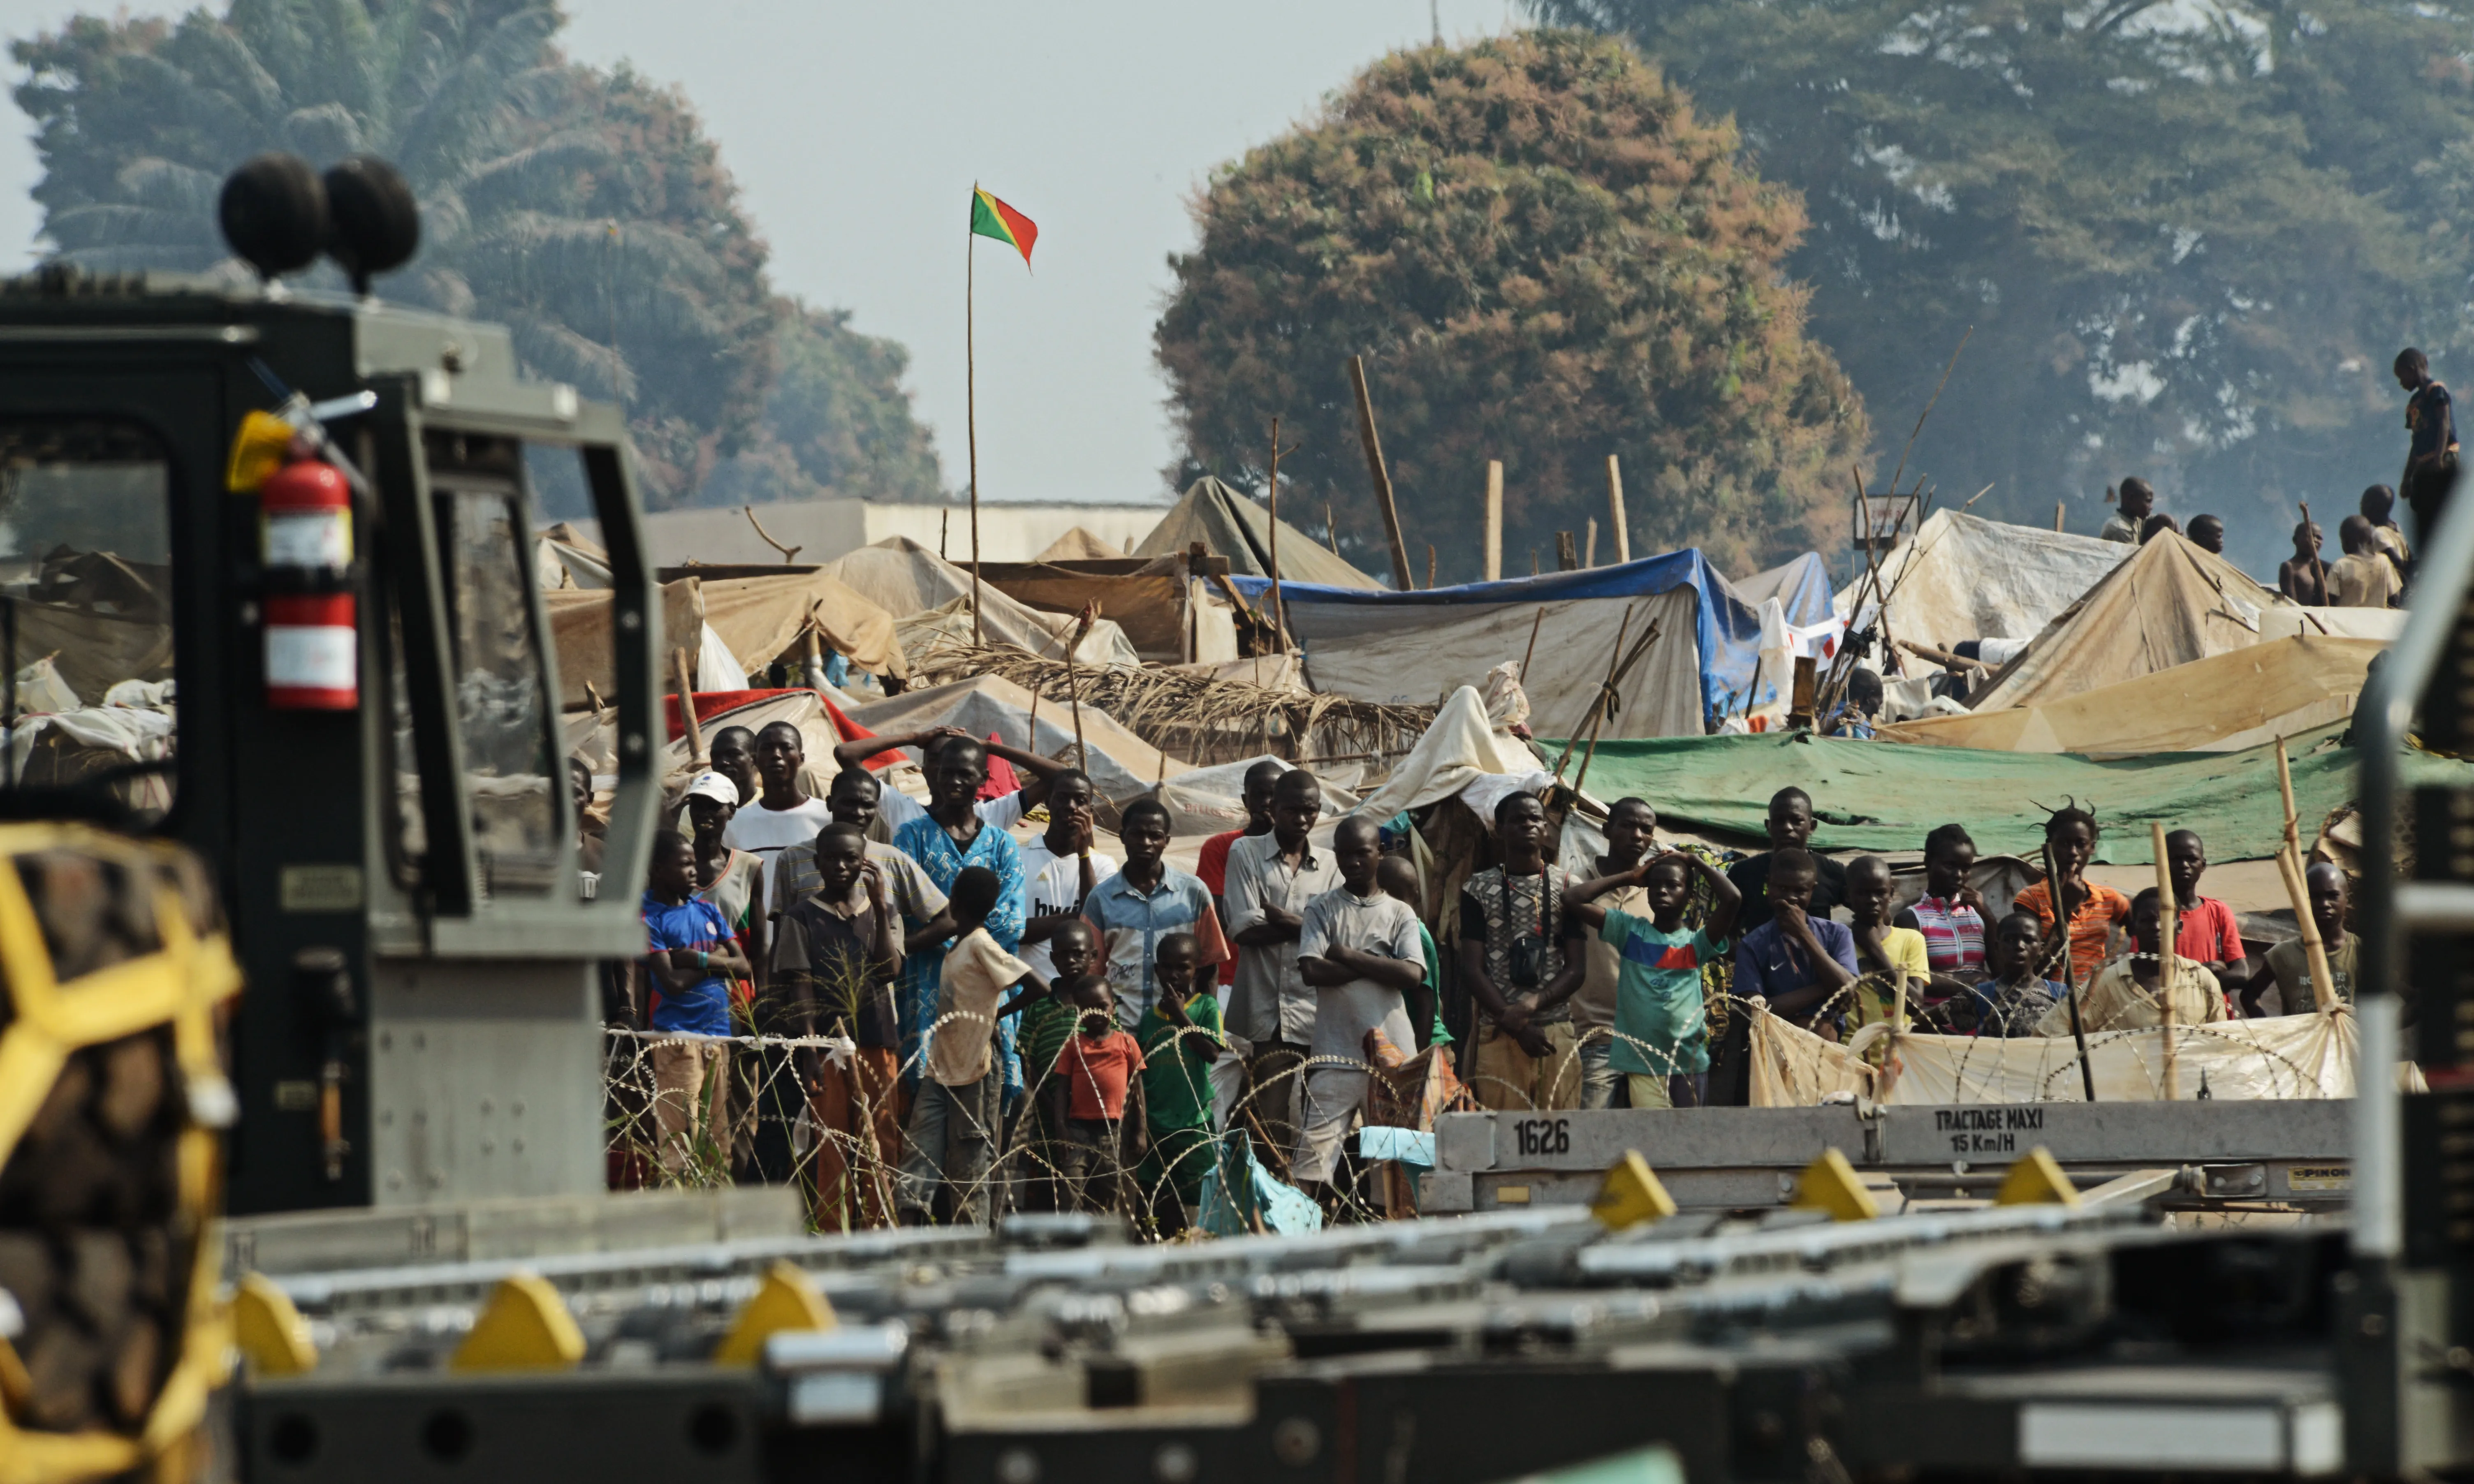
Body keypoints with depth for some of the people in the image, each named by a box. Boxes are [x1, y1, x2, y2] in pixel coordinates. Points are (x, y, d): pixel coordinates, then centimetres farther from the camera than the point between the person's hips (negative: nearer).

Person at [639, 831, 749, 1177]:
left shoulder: (706, 910, 15)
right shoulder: (650, 920, -5)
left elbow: (741, 964, 9)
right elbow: (672, 983, -13)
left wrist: (697, 959, -7)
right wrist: (716, 962, -1)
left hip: (718, 1032, 7)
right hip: (679, 1036, -7)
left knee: (714, 1141, 7)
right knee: (679, 1140, -12)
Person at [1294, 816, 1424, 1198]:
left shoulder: (1400, 914, 9)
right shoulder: (1322, 910, 8)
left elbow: (1413, 975, -6)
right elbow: (1312, 970, -7)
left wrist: (1349, 956, -5)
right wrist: (1376, 964, -5)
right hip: (1336, 1054, -1)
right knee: (1312, 1156, -10)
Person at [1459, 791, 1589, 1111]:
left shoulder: (1568, 887, 10)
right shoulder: (1480, 890, 8)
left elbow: (1577, 969, 6)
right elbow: (1472, 969, 2)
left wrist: (1532, 1005, -12)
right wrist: (1517, 1025, -9)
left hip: (1557, 1032, 1)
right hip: (1498, 1035, -1)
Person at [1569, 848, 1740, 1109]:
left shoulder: (1696, 944, 3)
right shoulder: (1631, 931, 6)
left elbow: (1733, 899, -11)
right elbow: (1577, 900, 1)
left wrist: (1697, 863, 3)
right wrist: (1629, 877, 6)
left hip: (1690, 1063, 1)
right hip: (1642, 1062, -1)